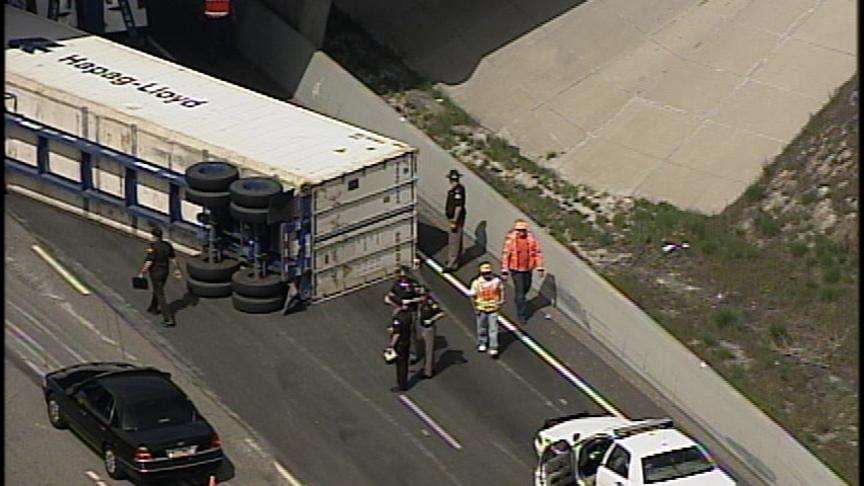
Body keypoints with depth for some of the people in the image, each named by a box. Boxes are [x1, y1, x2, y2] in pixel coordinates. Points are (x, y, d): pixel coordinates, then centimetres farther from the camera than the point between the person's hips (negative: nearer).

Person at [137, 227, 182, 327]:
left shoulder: (153, 247, -21)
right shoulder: (167, 245, -1)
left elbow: (149, 262, -23)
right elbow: (173, 258, 9)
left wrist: (141, 273, -14)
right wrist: (177, 269, 23)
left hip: (155, 273, -7)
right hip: (165, 271, 7)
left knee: (160, 296, -4)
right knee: (157, 290, 30)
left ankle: (169, 319, -9)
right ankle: (154, 308, 51)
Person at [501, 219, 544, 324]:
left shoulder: (531, 239, -8)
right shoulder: (510, 240, -16)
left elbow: (537, 253, 2)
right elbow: (505, 255, -11)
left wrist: (540, 268, 1)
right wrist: (504, 271, -11)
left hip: (528, 269, 4)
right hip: (516, 270, -4)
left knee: (526, 287, 22)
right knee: (520, 291, -5)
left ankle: (519, 300, 53)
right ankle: (521, 315, 3)